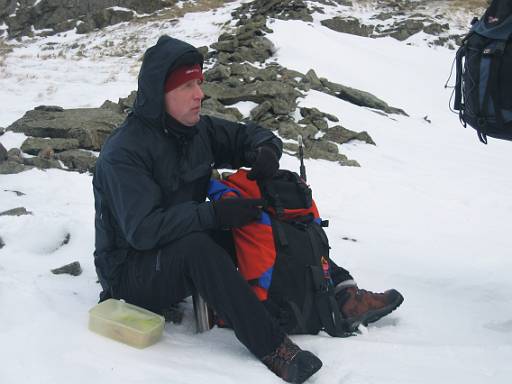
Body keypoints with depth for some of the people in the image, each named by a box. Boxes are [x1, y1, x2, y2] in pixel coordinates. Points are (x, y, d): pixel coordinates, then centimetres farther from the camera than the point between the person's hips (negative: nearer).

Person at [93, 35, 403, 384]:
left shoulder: (197, 128, 1)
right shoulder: (124, 152, -22)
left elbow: (247, 136, 11)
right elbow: (143, 229, -31)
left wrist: (265, 149, -14)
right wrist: (216, 214, -36)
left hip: (190, 248, 8)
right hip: (134, 273, -8)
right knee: (196, 247, -39)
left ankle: (341, 292, -7)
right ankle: (272, 349, -38)